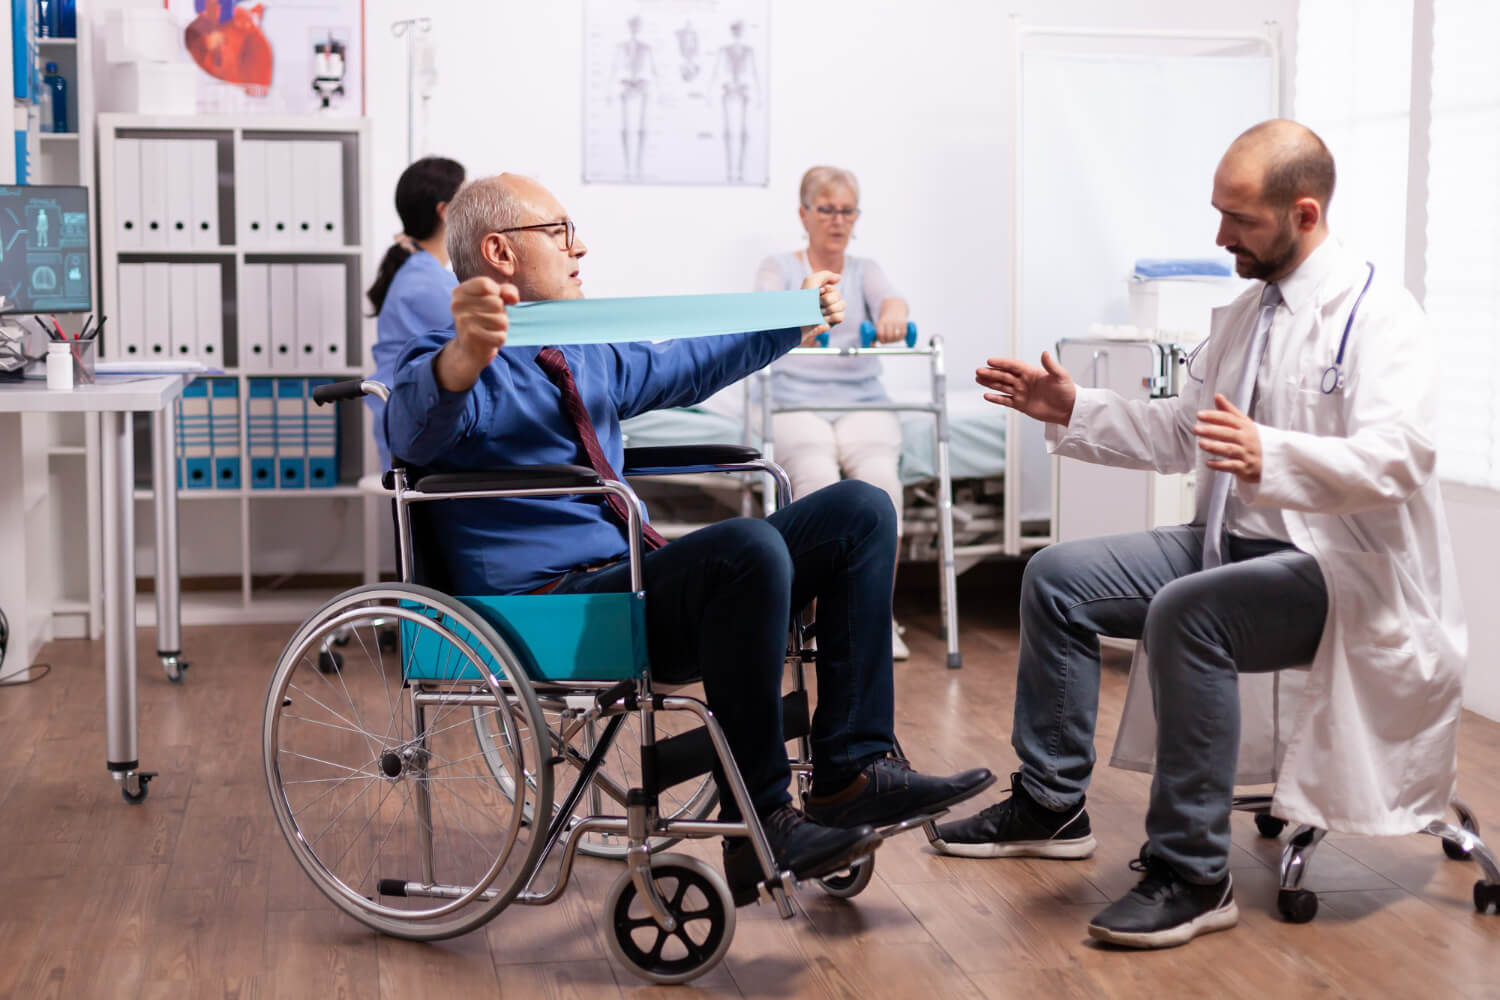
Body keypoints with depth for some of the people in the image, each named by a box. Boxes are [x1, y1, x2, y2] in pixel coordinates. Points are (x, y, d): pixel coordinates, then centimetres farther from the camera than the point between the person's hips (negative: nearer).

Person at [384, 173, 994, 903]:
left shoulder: (588, 354, 22)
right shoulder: (458, 363, -6)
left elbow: (683, 368, 40)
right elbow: (414, 431, -30)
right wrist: (462, 359, -51)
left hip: (636, 581, 9)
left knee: (859, 510, 1)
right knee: (750, 548, -35)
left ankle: (853, 770, -8)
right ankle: (757, 828, -24)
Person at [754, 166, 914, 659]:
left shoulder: (863, 269, 17)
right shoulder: (779, 266, 12)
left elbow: (887, 296, -7)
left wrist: (893, 313, -33)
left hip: (864, 402, 2)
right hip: (797, 405, -2)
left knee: (879, 475, -30)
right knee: (817, 477, -33)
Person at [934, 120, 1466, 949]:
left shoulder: (1377, 315, -15)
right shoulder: (1244, 312, 12)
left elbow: (1396, 459, -30)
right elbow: (1179, 435, 18)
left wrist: (1270, 456, -46)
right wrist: (1073, 411, 6)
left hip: (1339, 569, -9)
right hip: (1235, 542, 9)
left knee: (1186, 612, -34)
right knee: (1057, 579, 0)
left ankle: (1192, 874, -22)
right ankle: (1050, 806, 12)